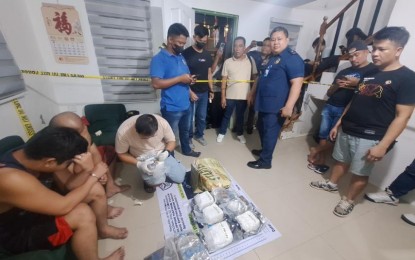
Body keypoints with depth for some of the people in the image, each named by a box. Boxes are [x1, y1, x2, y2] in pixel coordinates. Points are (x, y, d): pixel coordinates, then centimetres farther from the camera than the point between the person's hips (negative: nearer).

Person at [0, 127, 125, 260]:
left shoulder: (25, 153, -12)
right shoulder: (12, 179, -36)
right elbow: (63, 207, -29)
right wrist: (94, 176, -20)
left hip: (31, 210, 7)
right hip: (18, 235, -7)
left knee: (94, 189, -1)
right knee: (83, 214, -26)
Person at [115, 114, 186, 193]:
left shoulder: (162, 122, -26)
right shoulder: (123, 132, -29)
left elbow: (172, 141, -10)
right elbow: (121, 154, -12)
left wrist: (167, 152, -29)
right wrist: (138, 164, -25)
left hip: (161, 155, 2)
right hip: (143, 159, -1)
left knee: (180, 178, 0)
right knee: (157, 180, -23)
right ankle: (148, 179, 14)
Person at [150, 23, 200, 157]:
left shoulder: (181, 57, 11)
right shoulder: (159, 58, -14)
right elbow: (156, 83, -25)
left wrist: (190, 79, -3)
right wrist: (180, 78, -23)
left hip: (186, 105, 8)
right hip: (171, 108, -7)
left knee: (185, 131, 26)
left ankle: (186, 150, 49)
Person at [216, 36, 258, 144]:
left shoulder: (251, 61, -2)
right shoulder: (228, 62, -4)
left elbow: (255, 78, 3)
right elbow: (224, 80, -3)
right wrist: (223, 97, -5)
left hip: (244, 96, 1)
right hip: (230, 96, -1)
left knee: (240, 116, 17)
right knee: (227, 115, 12)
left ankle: (240, 134, 36)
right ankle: (221, 133, 31)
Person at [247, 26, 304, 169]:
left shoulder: (292, 58, -13)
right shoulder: (271, 57, 15)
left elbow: (297, 84, -21)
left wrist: (289, 106, -27)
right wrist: (252, 93, 25)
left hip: (276, 105, -9)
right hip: (264, 102, 9)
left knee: (270, 132, 0)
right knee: (262, 128, 18)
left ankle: (265, 161, 14)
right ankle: (265, 150, 39)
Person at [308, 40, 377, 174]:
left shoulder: (373, 70, 4)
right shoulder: (344, 72, 18)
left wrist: (358, 83, -16)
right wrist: (337, 85, -4)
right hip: (329, 106, 5)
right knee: (323, 134, 3)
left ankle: (315, 150, 21)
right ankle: (321, 161, 15)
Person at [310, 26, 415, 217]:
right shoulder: (369, 72, 8)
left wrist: (383, 145, -20)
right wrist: (338, 123, 13)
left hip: (370, 137, -5)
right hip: (347, 130, 6)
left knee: (360, 173, 10)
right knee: (341, 161, 21)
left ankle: (348, 200, 29)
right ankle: (331, 184, 42)